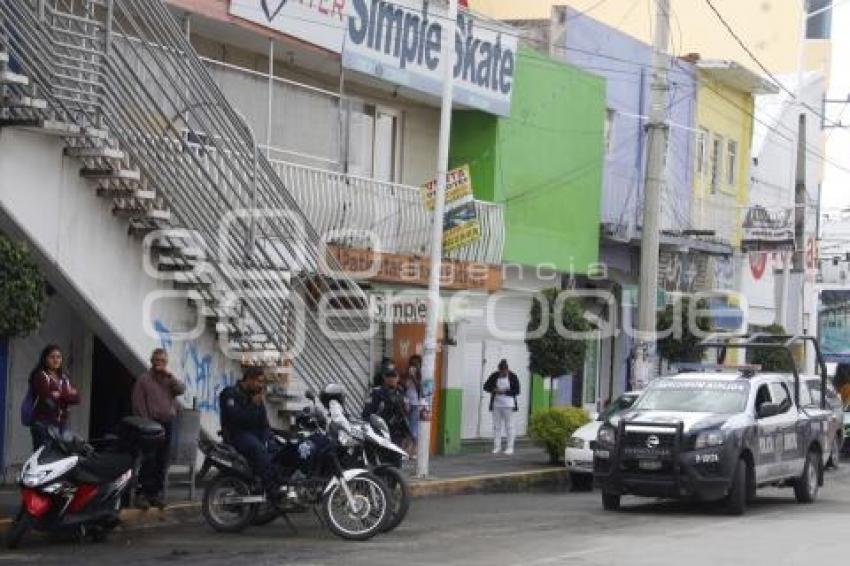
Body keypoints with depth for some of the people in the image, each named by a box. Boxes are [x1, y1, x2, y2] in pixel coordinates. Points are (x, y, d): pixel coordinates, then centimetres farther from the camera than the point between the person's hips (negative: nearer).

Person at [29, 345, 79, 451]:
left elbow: (76, 398, 9)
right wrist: (67, 395, -2)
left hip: (61, 424, 7)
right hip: (44, 423, -6)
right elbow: (46, 397, -14)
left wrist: (59, 395, -7)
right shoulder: (40, 376, -1)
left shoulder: (63, 378, 20)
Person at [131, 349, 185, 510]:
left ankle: (156, 493, 12)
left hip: (167, 424, 5)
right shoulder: (144, 379, 2)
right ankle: (144, 494, -6)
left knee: (162, 461, 6)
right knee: (149, 460, -8)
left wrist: (169, 375, -9)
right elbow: (138, 403, -4)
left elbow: (181, 389, -3)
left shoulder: (170, 380, 16)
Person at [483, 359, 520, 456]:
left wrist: (504, 392, -18)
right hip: (496, 405, 3)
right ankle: (497, 447, 8)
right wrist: (493, 390, -13)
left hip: (508, 405, -3)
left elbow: (517, 391, -6)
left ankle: (510, 447, 2)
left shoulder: (513, 377, -4)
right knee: (496, 426, 3)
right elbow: (486, 386, 7)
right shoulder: (494, 376, 4)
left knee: (509, 426, -2)